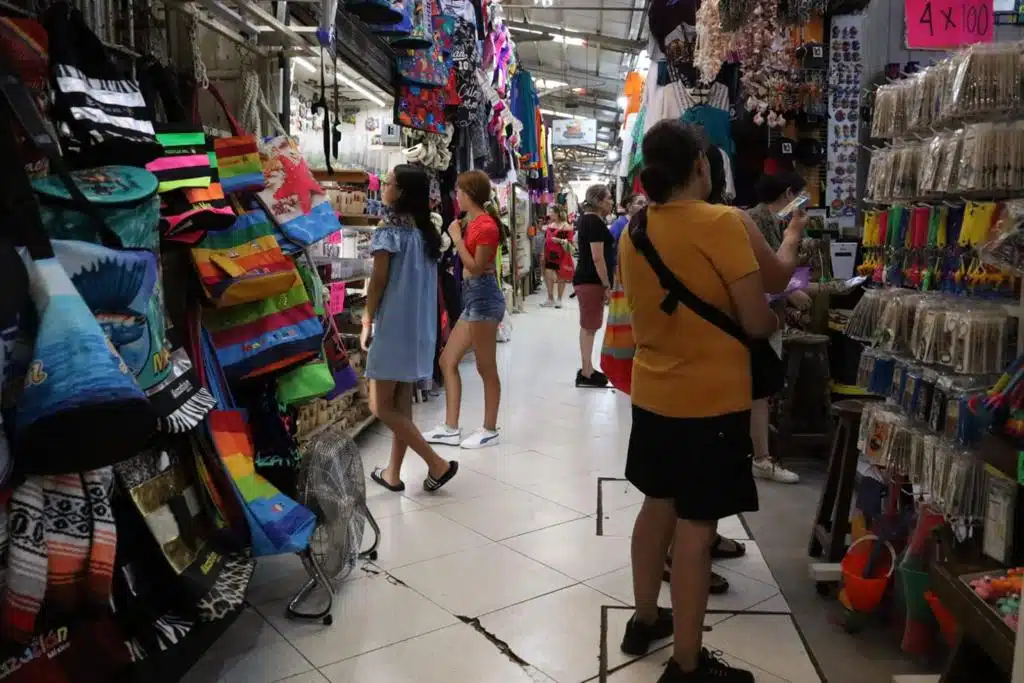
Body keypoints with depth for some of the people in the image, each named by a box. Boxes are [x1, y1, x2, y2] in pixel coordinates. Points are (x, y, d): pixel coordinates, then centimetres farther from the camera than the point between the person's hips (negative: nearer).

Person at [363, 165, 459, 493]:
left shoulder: (389, 228, -11)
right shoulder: (426, 230, 11)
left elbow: (379, 280, -12)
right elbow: (424, 281, 12)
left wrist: (367, 322, -2)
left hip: (394, 325, -8)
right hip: (420, 327, 8)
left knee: (381, 406, -1)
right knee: (401, 403, 13)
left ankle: (438, 464, -4)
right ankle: (392, 473, 20)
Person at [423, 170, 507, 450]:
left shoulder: (486, 225, -14)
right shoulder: (474, 222, 14)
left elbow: (476, 268, -16)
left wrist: (457, 238, -12)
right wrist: (460, 233, 10)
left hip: (484, 298, -11)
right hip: (473, 299, 11)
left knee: (486, 368, 0)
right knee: (447, 360, 10)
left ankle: (490, 431, 14)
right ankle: (451, 429, 15)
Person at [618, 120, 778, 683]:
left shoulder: (633, 231, 3)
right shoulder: (721, 222, -16)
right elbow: (756, 322, -15)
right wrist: (776, 319, 6)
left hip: (653, 393, 7)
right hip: (711, 399, -7)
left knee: (657, 505, 20)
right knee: (696, 525, 2)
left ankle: (645, 620, 37)